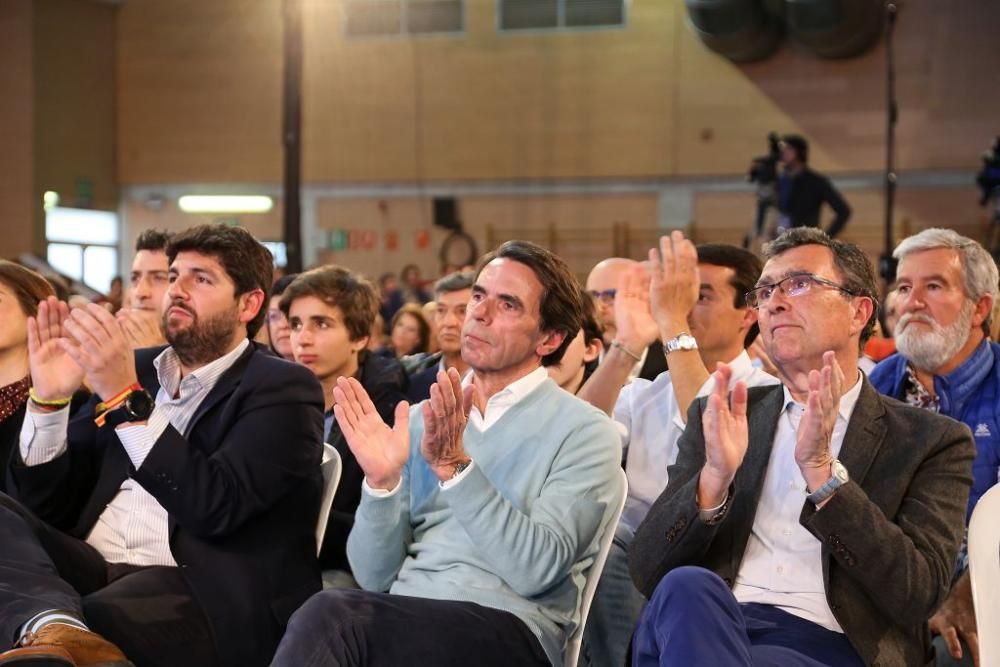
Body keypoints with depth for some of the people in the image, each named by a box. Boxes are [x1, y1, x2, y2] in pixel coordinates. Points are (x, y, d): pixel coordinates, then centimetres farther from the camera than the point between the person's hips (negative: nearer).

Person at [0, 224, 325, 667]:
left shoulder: (282, 389, 2)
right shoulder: (137, 369, 20)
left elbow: (217, 507, -15)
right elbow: (47, 503, 17)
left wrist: (128, 400, -18)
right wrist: (48, 400, 0)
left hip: (194, 592, -7)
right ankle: (56, 628, -50)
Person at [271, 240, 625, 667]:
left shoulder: (583, 431, 1)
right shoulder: (423, 419, 15)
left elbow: (536, 570, -13)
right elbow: (375, 577, 9)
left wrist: (454, 467, -17)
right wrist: (382, 481, -8)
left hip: (509, 627, -4)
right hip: (402, 614, 5)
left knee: (328, 616, -31)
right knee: (328, 614, -31)